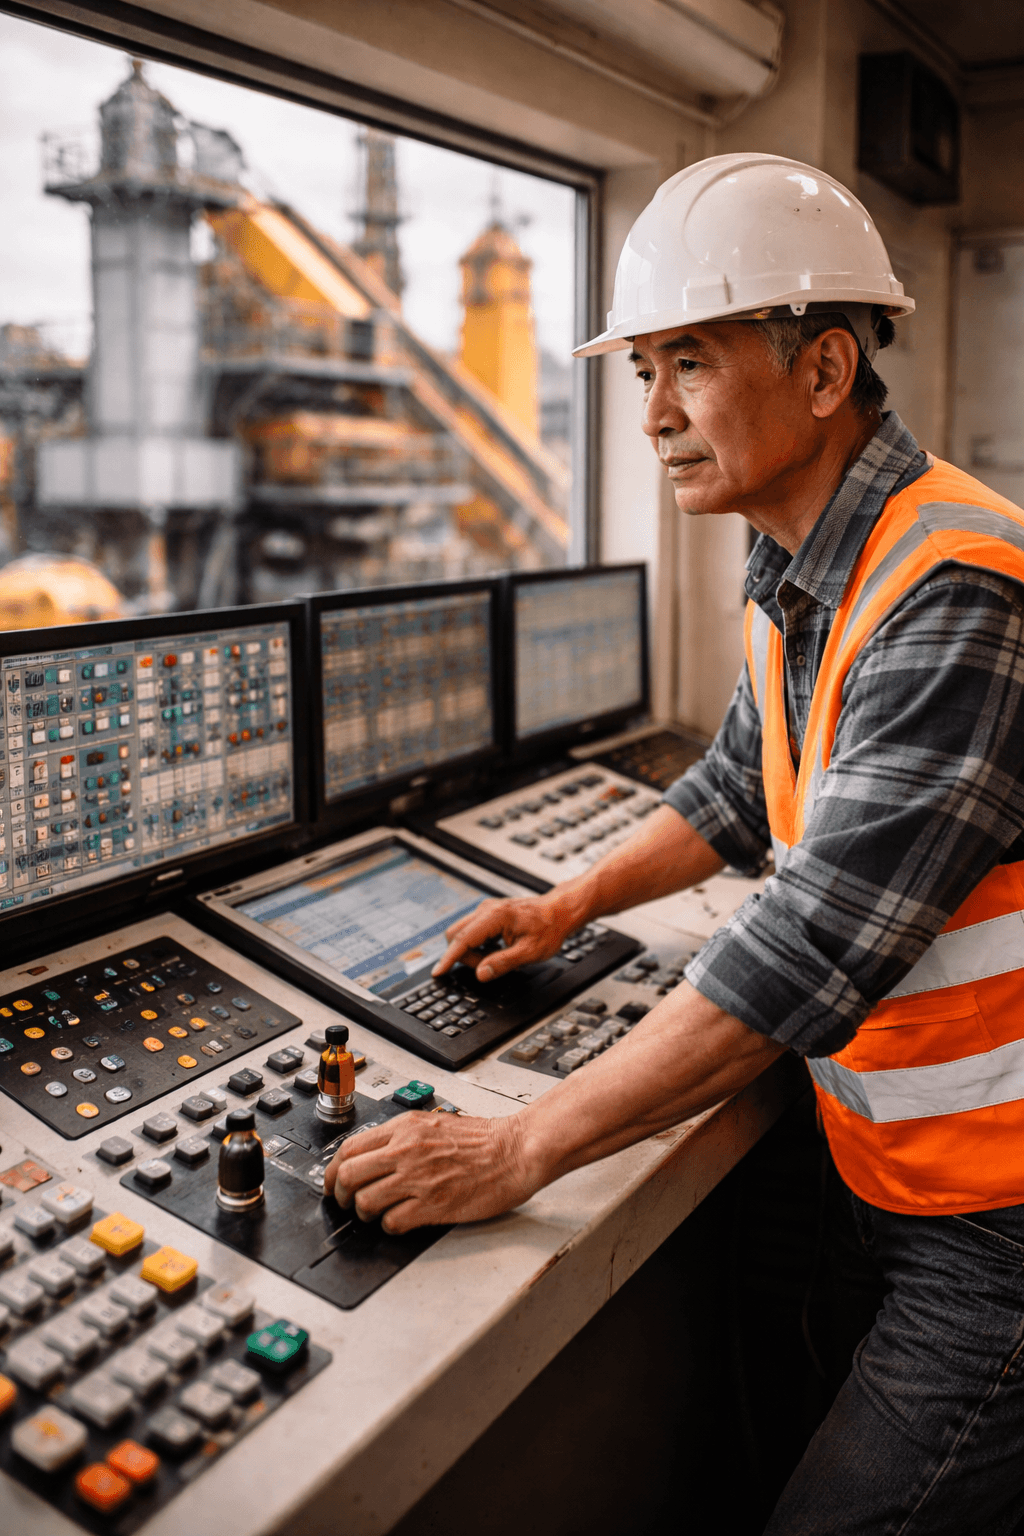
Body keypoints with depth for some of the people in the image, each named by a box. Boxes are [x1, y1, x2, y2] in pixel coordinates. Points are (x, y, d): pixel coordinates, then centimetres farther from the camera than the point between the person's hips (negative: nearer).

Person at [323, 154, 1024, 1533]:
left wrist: (519, 1150, -25)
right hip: (885, 1169, 8)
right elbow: (742, 785, 21)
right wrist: (578, 902, 10)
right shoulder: (801, 578, 5)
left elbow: (811, 954, -31)